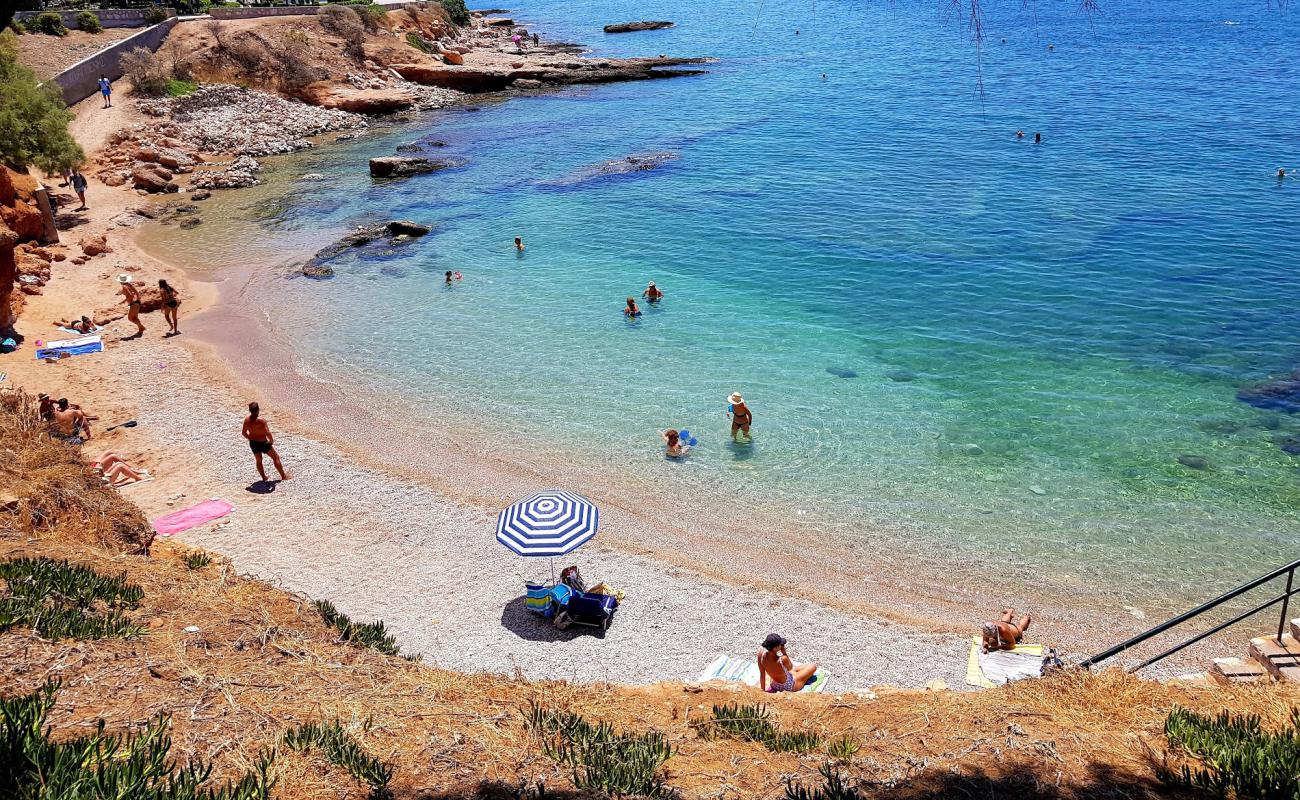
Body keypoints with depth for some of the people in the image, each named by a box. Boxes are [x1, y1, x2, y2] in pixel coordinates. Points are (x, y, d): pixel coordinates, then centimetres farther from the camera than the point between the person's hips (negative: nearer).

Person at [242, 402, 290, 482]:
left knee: (258, 461, 25)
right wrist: (271, 440, -7)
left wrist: (250, 439, 16)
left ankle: (264, 477, 36)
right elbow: (268, 433, -27)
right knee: (275, 457, 13)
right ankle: (283, 476, 21)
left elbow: (244, 433, 0)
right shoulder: (261, 420, -26)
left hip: (253, 443, 5)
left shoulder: (247, 419, -9)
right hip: (263, 443, -5)